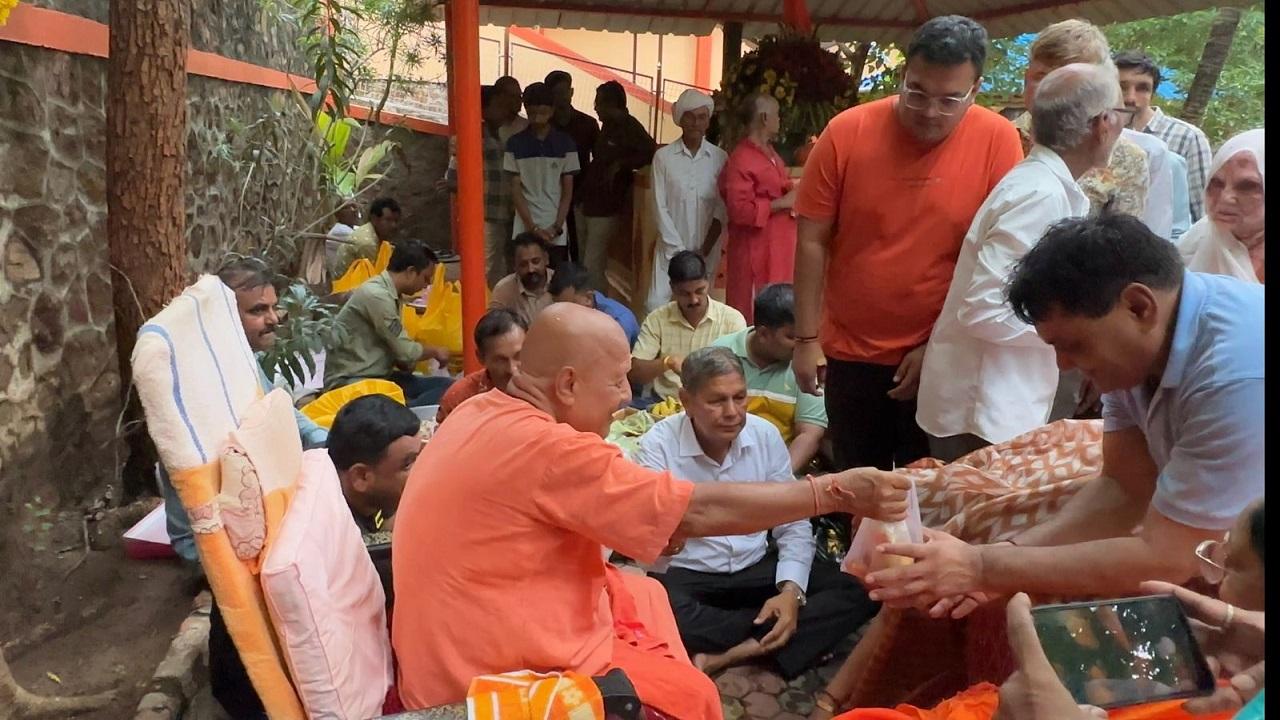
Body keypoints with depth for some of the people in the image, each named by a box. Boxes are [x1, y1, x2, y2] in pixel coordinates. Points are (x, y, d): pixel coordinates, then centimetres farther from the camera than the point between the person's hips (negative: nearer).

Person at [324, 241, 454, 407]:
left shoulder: (390, 294, 12)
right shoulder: (376, 295, -18)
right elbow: (405, 351, -15)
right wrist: (435, 351, 2)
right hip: (351, 382, -9)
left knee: (447, 385, -11)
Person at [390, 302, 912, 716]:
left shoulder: (483, 413, 2)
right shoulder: (542, 447, -27)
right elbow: (699, 512, -24)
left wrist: (646, 527, 0)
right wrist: (836, 492, -17)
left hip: (458, 647, 9)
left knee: (645, 598, 19)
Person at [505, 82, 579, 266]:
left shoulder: (565, 143, 3)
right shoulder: (515, 143, 2)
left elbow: (567, 191, 4)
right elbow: (515, 190, 1)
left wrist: (556, 227, -7)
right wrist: (533, 227, -8)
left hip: (557, 233, 0)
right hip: (525, 230, 0)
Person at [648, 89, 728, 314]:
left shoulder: (720, 158, 2)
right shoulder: (663, 156, -2)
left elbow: (722, 207, 0)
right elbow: (660, 206, -3)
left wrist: (705, 248, -8)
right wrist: (678, 249, -8)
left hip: (707, 247, 1)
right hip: (671, 247, -1)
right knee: (657, 305, -7)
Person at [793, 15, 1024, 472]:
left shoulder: (997, 141, -9)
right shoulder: (847, 132, -8)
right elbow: (812, 240, -4)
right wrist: (806, 338, -4)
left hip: (944, 357, -1)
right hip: (852, 353, 1)